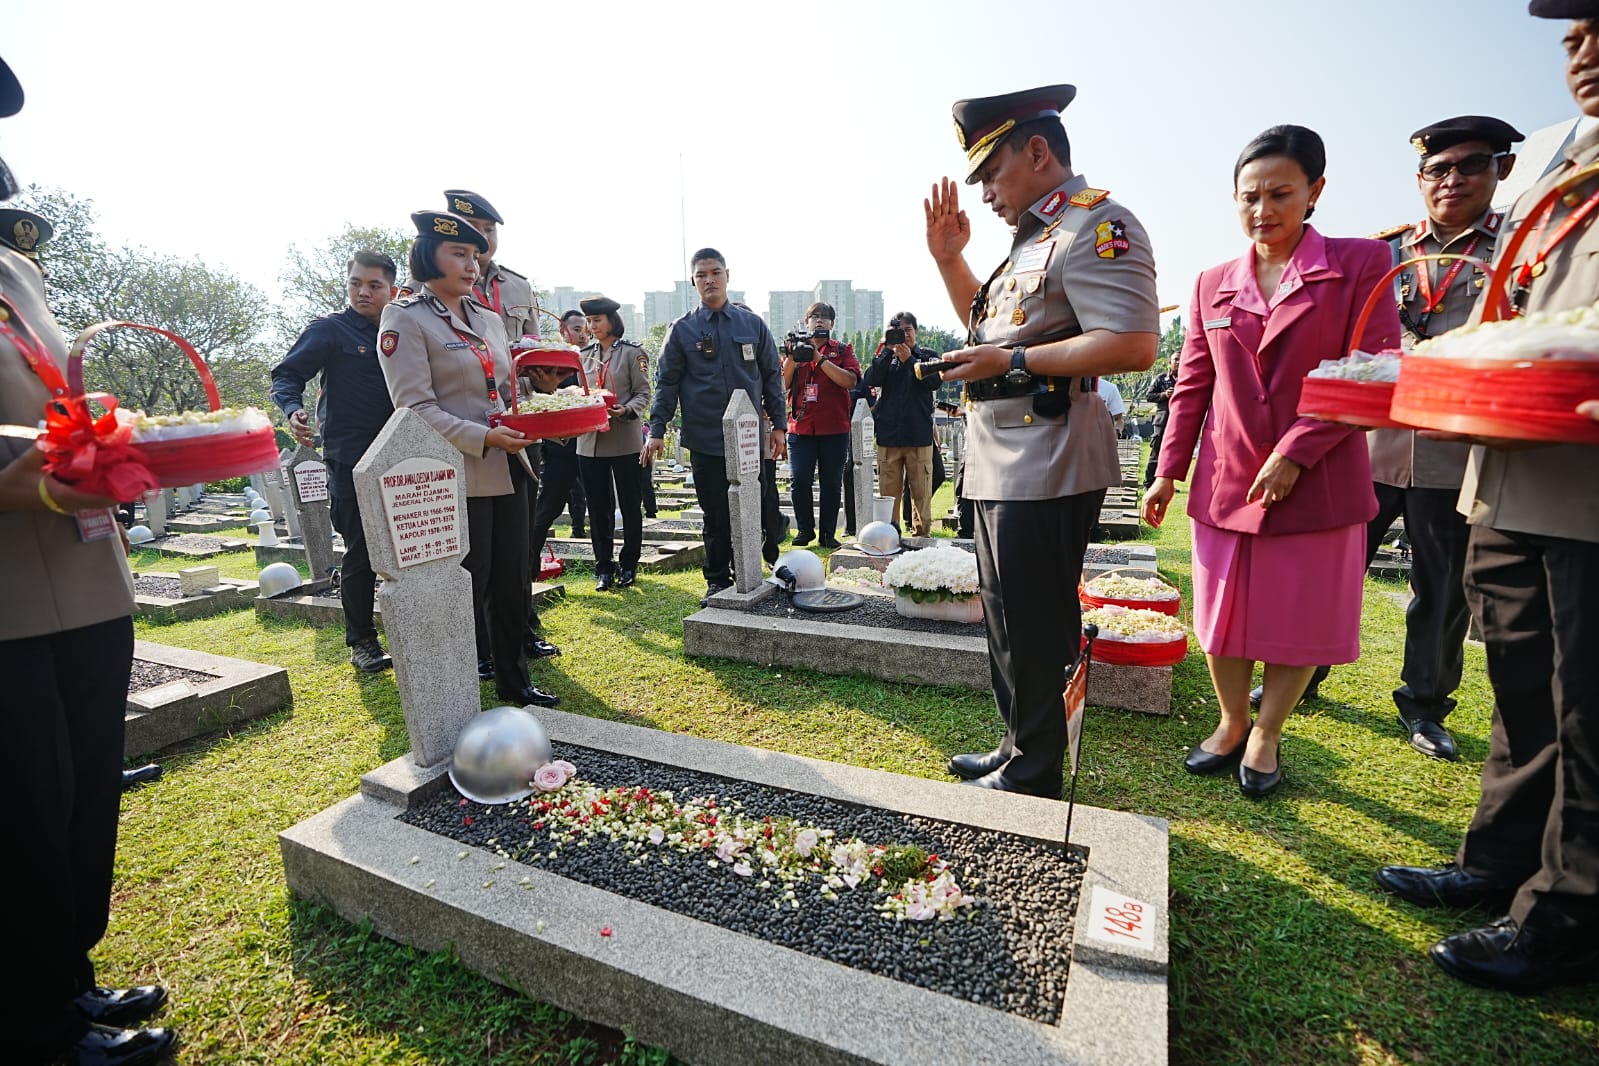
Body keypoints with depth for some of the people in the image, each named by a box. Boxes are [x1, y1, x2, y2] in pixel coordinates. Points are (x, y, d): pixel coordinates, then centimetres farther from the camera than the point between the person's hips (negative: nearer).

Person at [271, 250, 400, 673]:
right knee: (361, 550, -2)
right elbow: (287, 374, -5)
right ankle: (361, 639, 11)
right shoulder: (329, 330, -1)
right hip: (350, 459, -4)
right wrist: (293, 409, -24)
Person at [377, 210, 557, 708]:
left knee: (512, 579, 12)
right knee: (466, 587, 2)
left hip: (507, 468, 7)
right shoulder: (405, 318, -5)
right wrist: (484, 438, -22)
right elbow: (416, 407, -13)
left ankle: (513, 678, 28)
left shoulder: (489, 319, 15)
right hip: (456, 475, -7)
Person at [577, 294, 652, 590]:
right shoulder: (584, 356, 14)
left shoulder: (632, 353, 0)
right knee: (598, 508, 8)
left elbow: (643, 394, -4)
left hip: (624, 441, -4)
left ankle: (628, 565, 17)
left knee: (629, 506, 5)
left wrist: (626, 410, -22)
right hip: (590, 441, 5)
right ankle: (603, 567, 17)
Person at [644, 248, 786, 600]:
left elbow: (772, 376, 11)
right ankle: (717, 581, 19)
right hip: (705, 441, -1)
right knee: (716, 517, 5)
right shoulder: (682, 330, 6)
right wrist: (657, 429, -4)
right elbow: (667, 382, 5)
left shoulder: (753, 324, 9)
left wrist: (779, 424, 6)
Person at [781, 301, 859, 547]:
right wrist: (792, 357, -9)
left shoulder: (842, 350, 9)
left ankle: (828, 533, 12)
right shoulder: (794, 346, 14)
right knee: (799, 481, -5)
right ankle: (805, 529, 10)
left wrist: (819, 358, -13)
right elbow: (783, 385, 5)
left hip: (835, 428, -1)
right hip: (801, 426, 1)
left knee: (832, 483, 4)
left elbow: (850, 381, -9)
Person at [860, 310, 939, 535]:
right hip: (888, 435, 1)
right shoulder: (885, 357, 15)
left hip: (920, 435, -1)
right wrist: (888, 349, -9)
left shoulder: (927, 357, 12)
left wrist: (909, 360, -13)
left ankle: (922, 534, 8)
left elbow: (934, 382, -6)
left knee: (922, 491, 0)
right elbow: (870, 380, -4)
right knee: (888, 492, 2)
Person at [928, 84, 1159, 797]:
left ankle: (1034, 775, 20)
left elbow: (1133, 345, -22)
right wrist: (949, 259, 18)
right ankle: (1017, 749, 35)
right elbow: (988, 324, 32)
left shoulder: (1096, 225, -11)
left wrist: (1012, 361, -18)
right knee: (1008, 621, 18)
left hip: (1046, 464, -10)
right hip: (1002, 463, 10)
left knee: (1034, 629, 1)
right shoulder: (1035, 236, 20)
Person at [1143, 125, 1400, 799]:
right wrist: (1168, 471, 6)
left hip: (1318, 484, -2)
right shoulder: (1212, 284, 9)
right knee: (1222, 617, 10)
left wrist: (1295, 451, -17)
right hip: (1225, 483, 3)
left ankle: (1265, 736, 27)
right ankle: (1230, 725, 30)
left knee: (1300, 623, 8)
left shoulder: (1360, 264, 0)